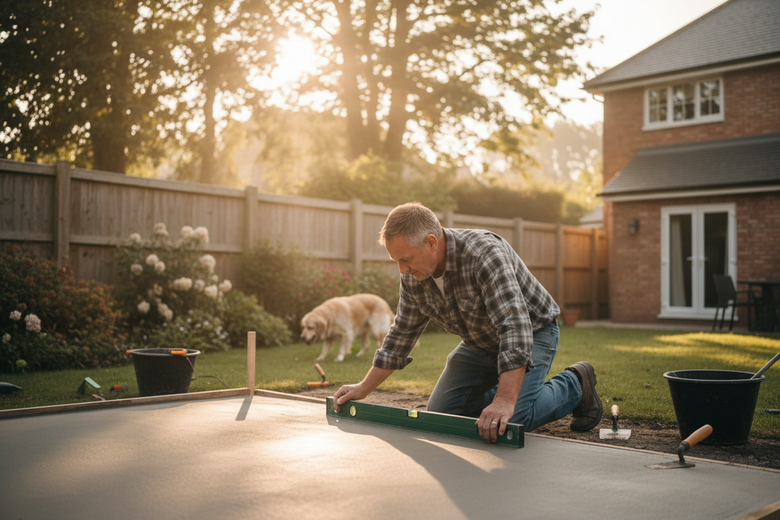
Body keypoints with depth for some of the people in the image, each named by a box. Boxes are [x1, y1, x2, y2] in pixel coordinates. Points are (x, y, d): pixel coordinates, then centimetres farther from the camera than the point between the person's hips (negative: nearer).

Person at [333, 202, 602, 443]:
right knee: (440, 413, -3)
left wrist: (505, 401, -52)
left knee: (511, 421, -25)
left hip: (533, 331, -7)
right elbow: (401, 335, 2)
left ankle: (575, 384, 2)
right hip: (479, 342, 7)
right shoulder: (413, 276, -12)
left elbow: (515, 327, -44)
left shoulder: (484, 253, -36)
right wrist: (364, 388, 2)